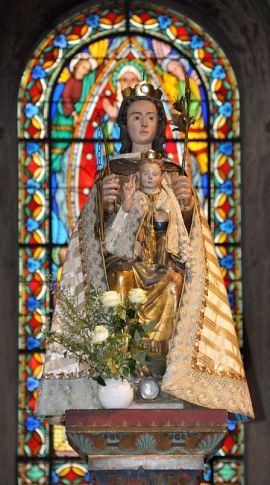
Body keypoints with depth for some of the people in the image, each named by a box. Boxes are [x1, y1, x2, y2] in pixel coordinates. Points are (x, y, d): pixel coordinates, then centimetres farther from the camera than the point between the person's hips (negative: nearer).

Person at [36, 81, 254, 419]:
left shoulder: (172, 173, 13)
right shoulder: (112, 171, 11)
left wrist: (187, 204, -14)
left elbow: (185, 229, 6)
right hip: (118, 270, -1)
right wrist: (104, 202, -17)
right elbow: (94, 229, 3)